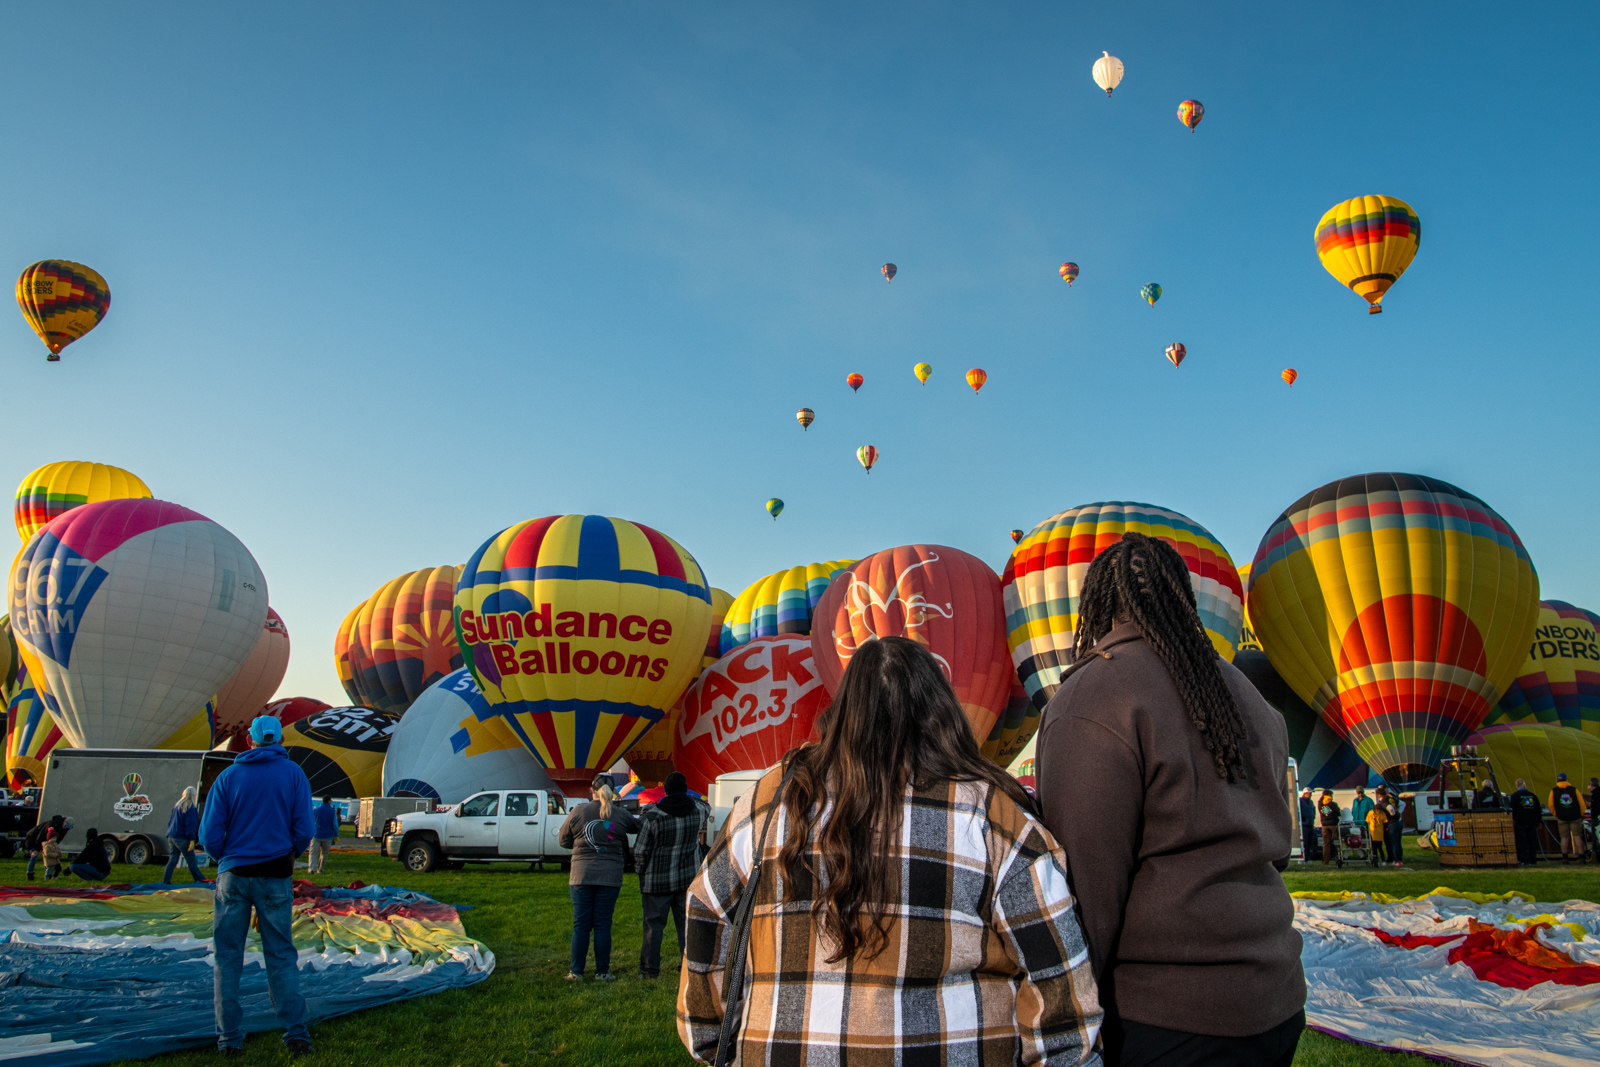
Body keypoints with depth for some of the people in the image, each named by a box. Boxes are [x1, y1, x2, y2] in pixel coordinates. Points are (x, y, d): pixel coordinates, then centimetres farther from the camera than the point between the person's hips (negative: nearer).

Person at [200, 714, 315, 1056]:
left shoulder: (228, 776, 1)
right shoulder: (293, 774, 0)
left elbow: (210, 834, -3)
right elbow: (303, 830, -5)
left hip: (233, 875, 0)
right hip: (275, 875, 0)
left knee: (228, 958, 10)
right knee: (281, 956, 6)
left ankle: (230, 1039, 12)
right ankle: (295, 1034, 4)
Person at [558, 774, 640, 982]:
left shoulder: (578, 812, -4)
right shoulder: (621, 815, -3)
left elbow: (564, 841, 5)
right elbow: (639, 826, 14)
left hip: (581, 876, 0)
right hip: (610, 877, 0)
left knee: (581, 925, 7)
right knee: (603, 925, 6)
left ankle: (576, 972, 11)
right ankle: (602, 972, 10)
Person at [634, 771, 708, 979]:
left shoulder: (652, 816, -16)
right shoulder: (699, 810, -7)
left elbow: (641, 850, -8)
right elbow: (706, 808, 22)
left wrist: (640, 869, 9)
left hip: (657, 880, -3)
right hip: (688, 878, 3)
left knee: (654, 924, 7)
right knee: (686, 923, 11)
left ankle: (650, 968, 10)